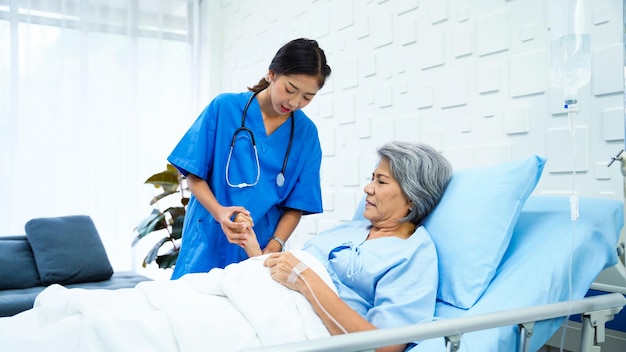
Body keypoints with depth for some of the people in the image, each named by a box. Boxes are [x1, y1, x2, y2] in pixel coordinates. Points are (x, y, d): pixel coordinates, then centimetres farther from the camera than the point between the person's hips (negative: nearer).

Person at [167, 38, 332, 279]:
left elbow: (296, 205, 0)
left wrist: (273, 247, -14)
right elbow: (194, 175, -4)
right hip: (209, 243, -1)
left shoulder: (306, 133, -2)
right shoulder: (225, 107, -7)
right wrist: (219, 212, -20)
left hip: (260, 250, 1)